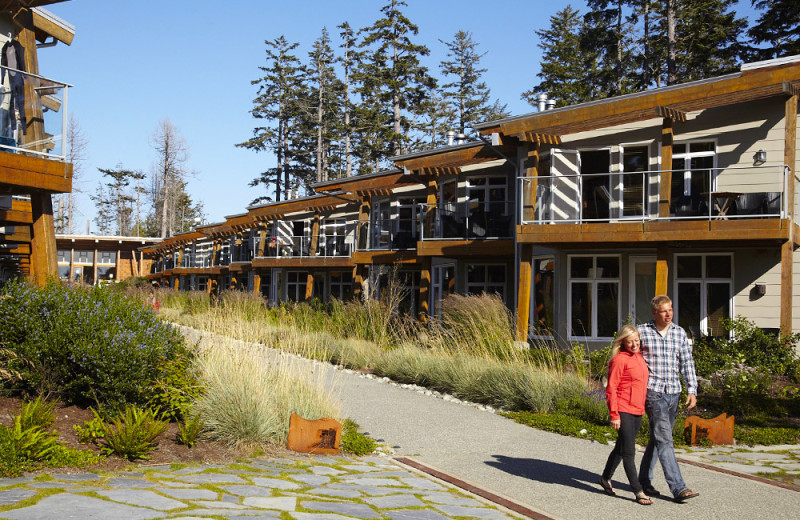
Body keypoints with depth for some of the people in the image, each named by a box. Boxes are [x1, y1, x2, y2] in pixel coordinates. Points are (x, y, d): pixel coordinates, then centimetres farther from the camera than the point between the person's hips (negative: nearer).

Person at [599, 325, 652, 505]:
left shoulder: (639, 357, 12)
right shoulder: (620, 359, -12)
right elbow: (611, 389, -13)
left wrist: (643, 408, 19)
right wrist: (614, 415, -16)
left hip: (637, 411, 8)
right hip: (623, 411, -8)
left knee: (621, 447, 18)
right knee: (629, 452, -4)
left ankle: (606, 478, 34)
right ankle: (638, 492, -1)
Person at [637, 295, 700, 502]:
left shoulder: (680, 333, 9)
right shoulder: (642, 331, -3)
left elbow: (687, 363, 8)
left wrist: (692, 390, -1)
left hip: (673, 392, 5)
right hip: (653, 392, -5)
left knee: (658, 438, 13)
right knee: (664, 440, -10)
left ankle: (644, 479, 26)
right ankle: (678, 488, -12)